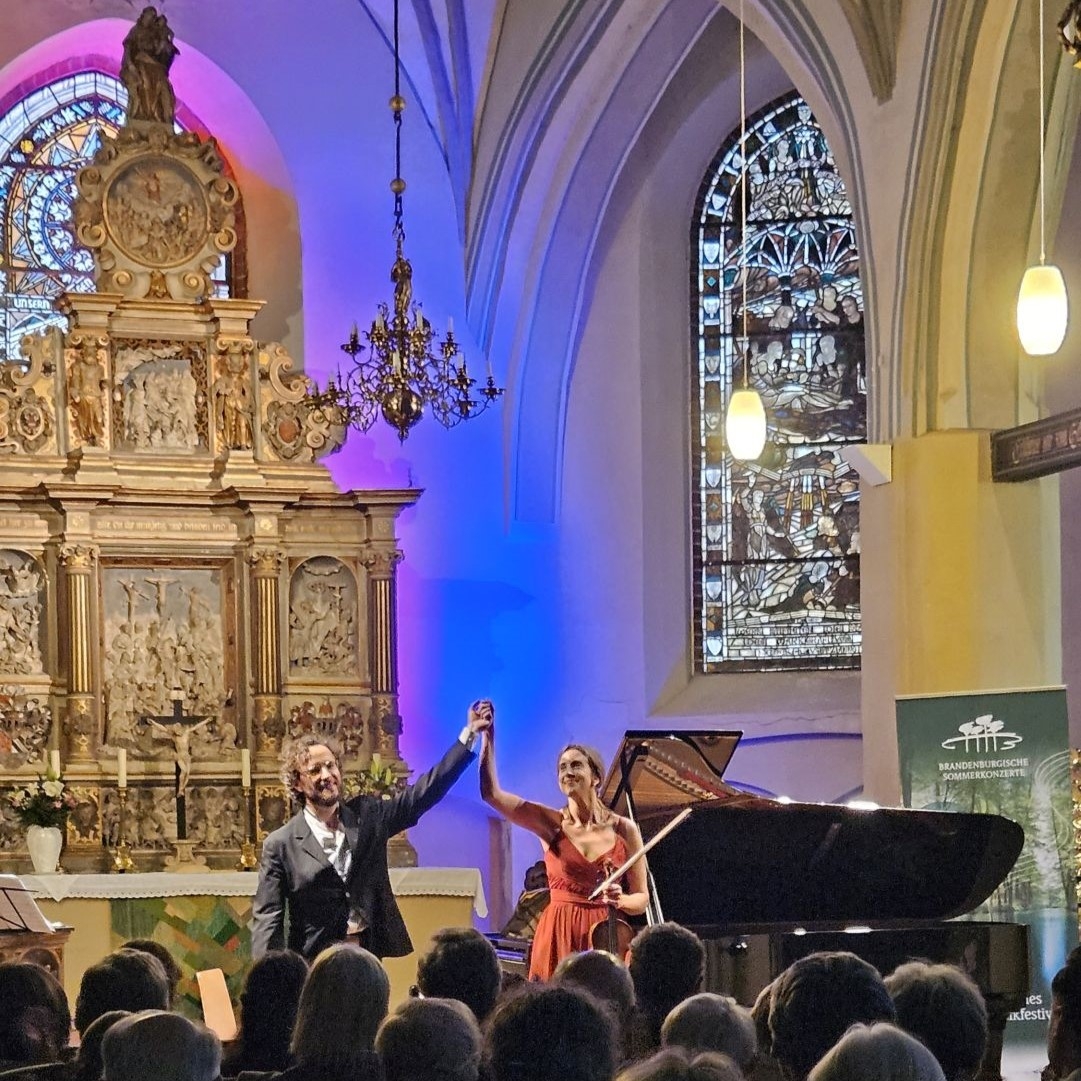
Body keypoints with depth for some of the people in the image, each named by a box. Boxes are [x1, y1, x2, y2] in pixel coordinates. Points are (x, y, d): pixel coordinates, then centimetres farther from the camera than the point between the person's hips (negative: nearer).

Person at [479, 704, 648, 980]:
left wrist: (620, 900, -15)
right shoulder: (551, 823, 2)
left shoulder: (624, 829, 2)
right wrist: (488, 736, -11)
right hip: (559, 937, 0)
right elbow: (491, 793, -8)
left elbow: (641, 900, 7)